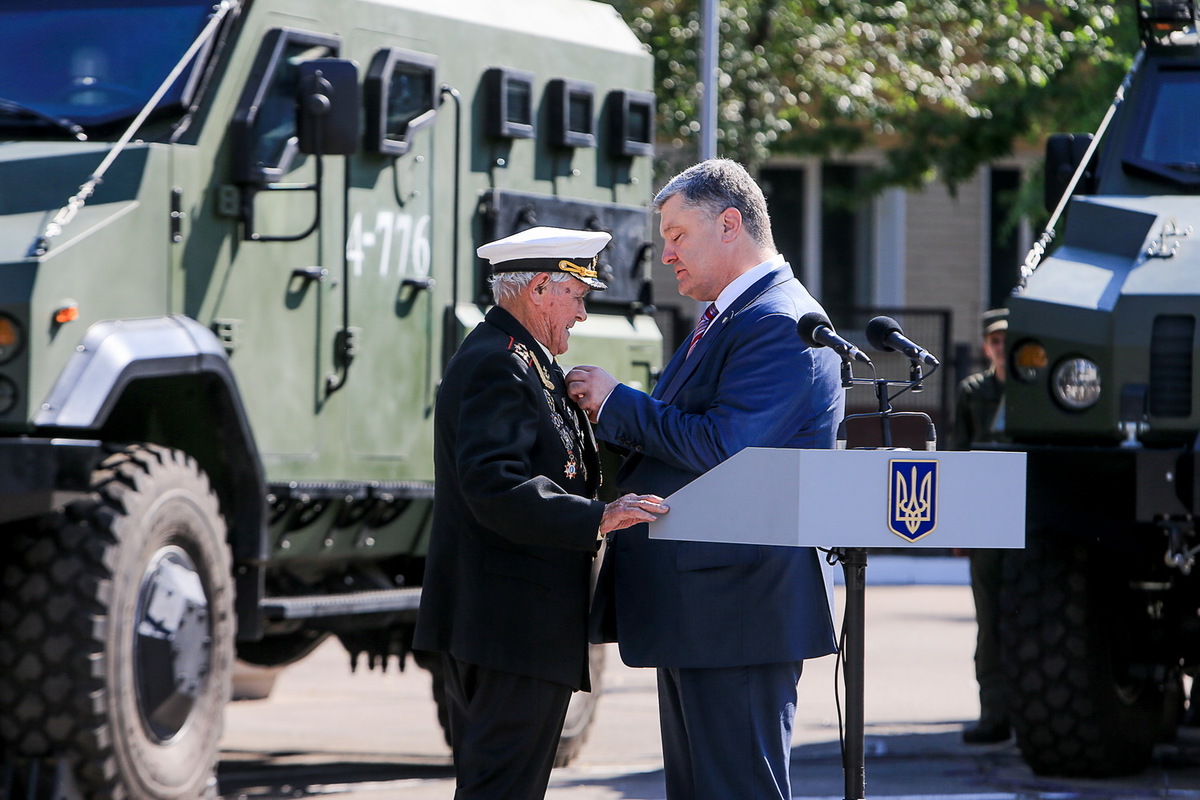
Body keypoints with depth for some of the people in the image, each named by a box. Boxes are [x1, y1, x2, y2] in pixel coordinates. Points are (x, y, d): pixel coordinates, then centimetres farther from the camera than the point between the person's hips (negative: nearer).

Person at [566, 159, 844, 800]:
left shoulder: (780, 326, -14)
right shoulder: (726, 319, 21)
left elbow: (721, 447, -23)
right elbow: (682, 437, 19)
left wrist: (617, 403, -12)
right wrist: (612, 420, 0)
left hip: (737, 608, -11)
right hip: (693, 610, 11)